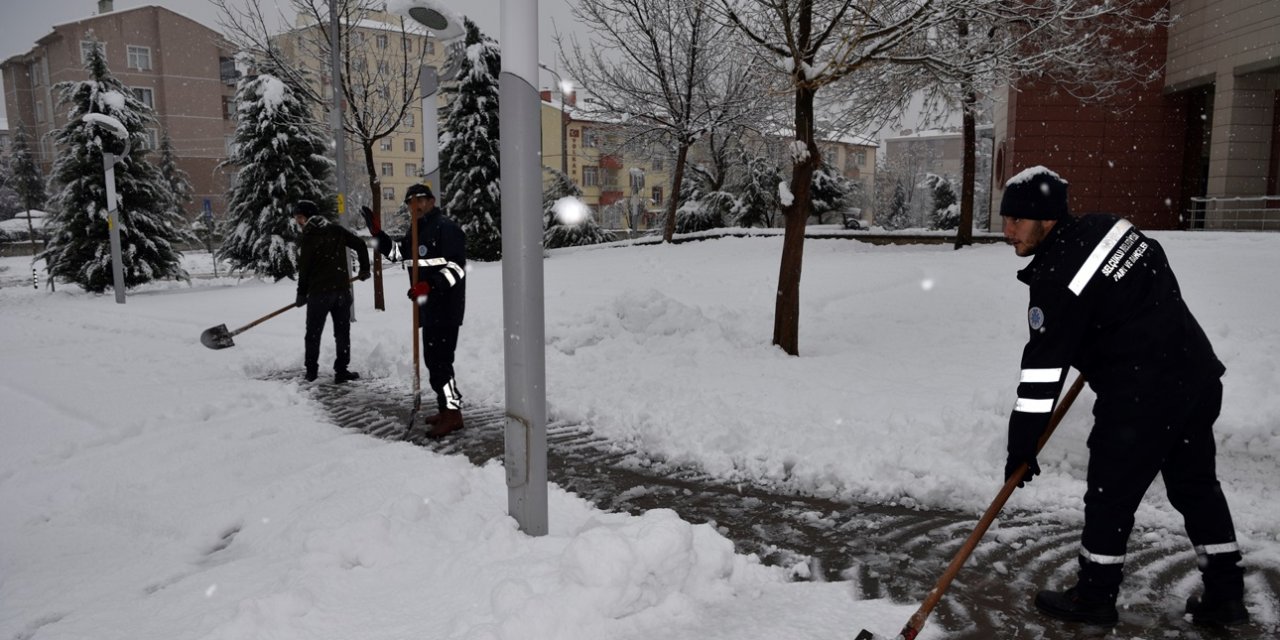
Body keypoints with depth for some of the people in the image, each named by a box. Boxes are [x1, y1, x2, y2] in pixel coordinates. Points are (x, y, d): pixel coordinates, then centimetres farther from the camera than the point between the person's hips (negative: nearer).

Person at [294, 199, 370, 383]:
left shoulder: (307, 236, -8)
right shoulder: (336, 230, 6)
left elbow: (304, 268, -9)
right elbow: (360, 245, 7)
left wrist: (301, 294, 1)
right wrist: (364, 269, 18)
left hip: (319, 292, -4)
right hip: (342, 288, 4)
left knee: (313, 333, 10)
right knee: (342, 332, 10)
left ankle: (311, 371, 16)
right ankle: (341, 371, 9)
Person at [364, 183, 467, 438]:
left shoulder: (446, 227, -13)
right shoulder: (415, 231, 16)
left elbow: (456, 267, -20)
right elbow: (395, 251, 28)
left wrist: (430, 286, -30)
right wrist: (375, 229, 15)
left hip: (445, 307, -10)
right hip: (429, 308, 10)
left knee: (439, 360, -11)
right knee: (433, 359, 15)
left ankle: (452, 413, -4)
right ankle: (447, 408, 26)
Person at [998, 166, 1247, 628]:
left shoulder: (1056, 279, -21)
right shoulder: (1104, 226, 3)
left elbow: (1043, 369, -21)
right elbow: (1156, 269, 22)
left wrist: (1021, 446, -14)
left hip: (1142, 398, -9)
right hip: (1198, 373, 9)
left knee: (1110, 494, 6)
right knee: (1196, 485, 21)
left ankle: (1094, 598, 21)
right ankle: (1225, 596, 33)